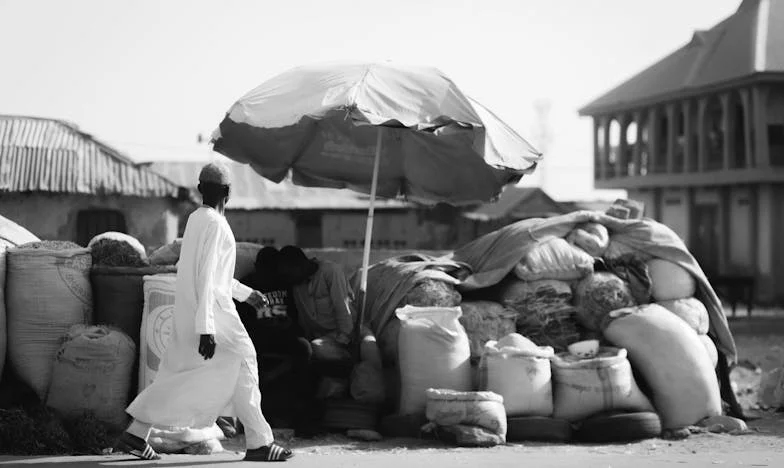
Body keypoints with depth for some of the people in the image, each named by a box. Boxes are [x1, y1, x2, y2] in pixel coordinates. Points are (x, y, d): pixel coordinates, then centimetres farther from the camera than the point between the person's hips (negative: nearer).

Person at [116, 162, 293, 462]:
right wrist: (206, 329, -25)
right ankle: (258, 443, 1)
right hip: (210, 311, -9)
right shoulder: (214, 224, -15)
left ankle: (135, 435, 9)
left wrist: (246, 293, 32)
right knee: (241, 368, -2)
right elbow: (206, 277, -21)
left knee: (177, 375, 10)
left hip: (187, 314, 9)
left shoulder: (195, 219, 13)